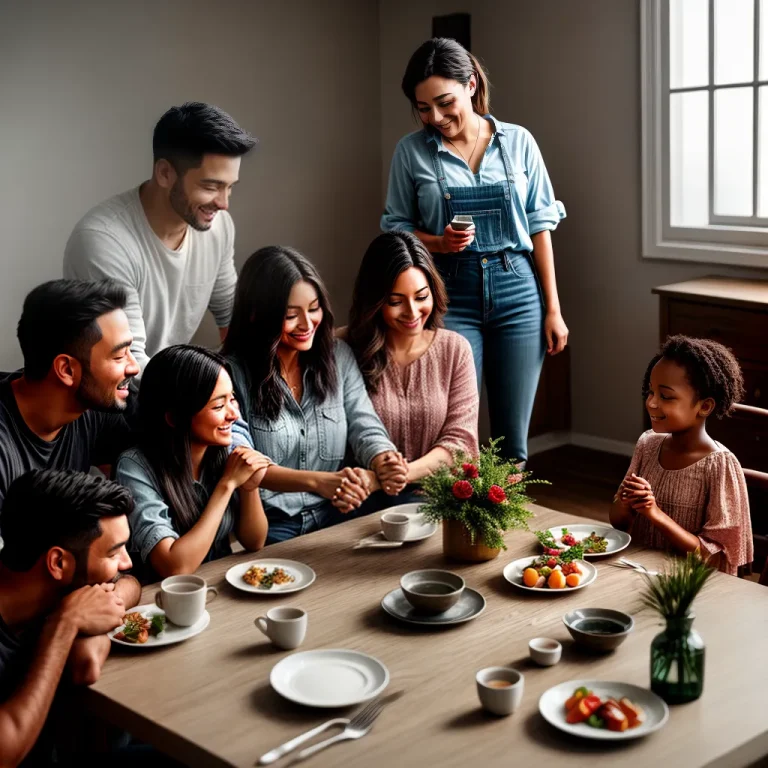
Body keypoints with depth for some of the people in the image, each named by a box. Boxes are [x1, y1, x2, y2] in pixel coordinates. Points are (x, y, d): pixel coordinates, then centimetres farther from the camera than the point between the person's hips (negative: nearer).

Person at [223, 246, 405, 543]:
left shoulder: (338, 356, 9)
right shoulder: (233, 372, -7)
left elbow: (365, 428, 5)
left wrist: (384, 462, -19)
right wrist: (317, 482, -27)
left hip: (338, 515, 5)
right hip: (269, 524, -5)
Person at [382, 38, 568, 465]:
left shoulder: (518, 142, 2)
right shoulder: (411, 152, 0)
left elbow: (539, 225, 4)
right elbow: (395, 228, 7)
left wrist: (553, 308, 2)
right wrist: (437, 242, -14)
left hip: (517, 290, 1)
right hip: (451, 295, -1)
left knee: (512, 436, 7)